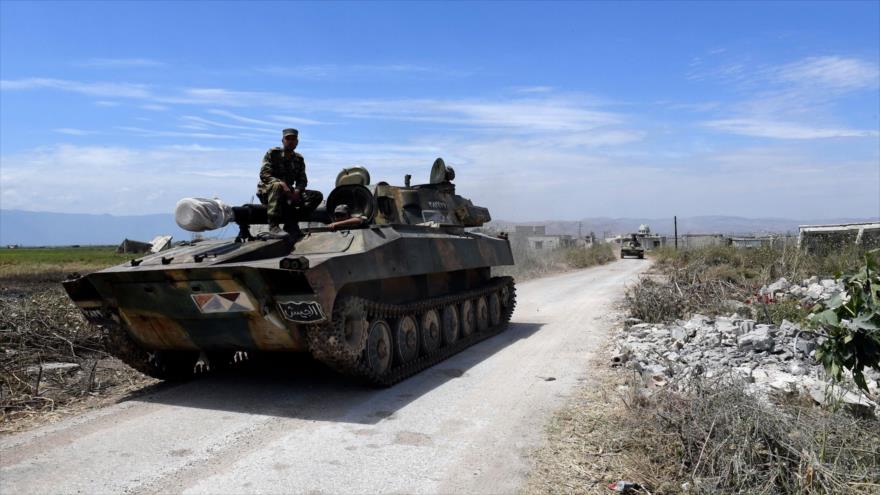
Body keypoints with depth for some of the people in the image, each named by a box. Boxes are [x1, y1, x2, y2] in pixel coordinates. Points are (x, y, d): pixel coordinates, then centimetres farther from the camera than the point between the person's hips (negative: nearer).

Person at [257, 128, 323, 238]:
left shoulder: (299, 159, 10)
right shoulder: (272, 153, -5)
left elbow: (302, 180, 5)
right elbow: (264, 174, -16)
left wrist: (297, 190, -19)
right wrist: (282, 184, -33)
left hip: (288, 193, 5)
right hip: (267, 192, -5)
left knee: (317, 196, -10)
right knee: (277, 186, -41)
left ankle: (291, 224, -16)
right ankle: (273, 227, -42)